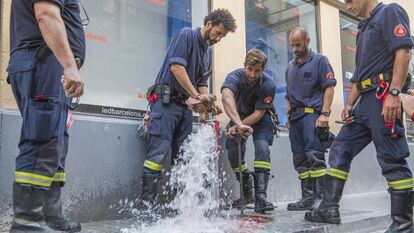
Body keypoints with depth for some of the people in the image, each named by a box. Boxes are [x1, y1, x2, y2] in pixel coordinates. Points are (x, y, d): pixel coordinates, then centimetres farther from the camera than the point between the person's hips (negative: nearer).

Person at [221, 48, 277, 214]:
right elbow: (227, 98, -50)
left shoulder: (268, 85, -28)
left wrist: (237, 127, -38)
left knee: (262, 148, -25)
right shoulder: (234, 77, -29)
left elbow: (258, 113, -25)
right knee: (233, 153, -10)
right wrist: (238, 124, -66)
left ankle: (260, 197, -23)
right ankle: (247, 191, 15)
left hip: (260, 119, -1)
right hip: (239, 116, 1)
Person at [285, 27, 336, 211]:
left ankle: (321, 196, -10)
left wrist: (324, 114, -15)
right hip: (295, 117, 7)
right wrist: (289, 114, 14)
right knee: (300, 159, 4)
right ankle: (308, 198, 9)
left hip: (312, 113, -6)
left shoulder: (320, 61, 5)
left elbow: (329, 88, -5)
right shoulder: (290, 66, 23)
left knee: (314, 156, -14)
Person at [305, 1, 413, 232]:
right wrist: (349, 105, 17)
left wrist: (394, 93, -23)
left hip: (383, 98, -10)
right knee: (340, 151, 7)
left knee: (392, 159, -7)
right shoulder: (364, 28, 27)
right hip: (364, 101, 10)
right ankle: (330, 209, 12)